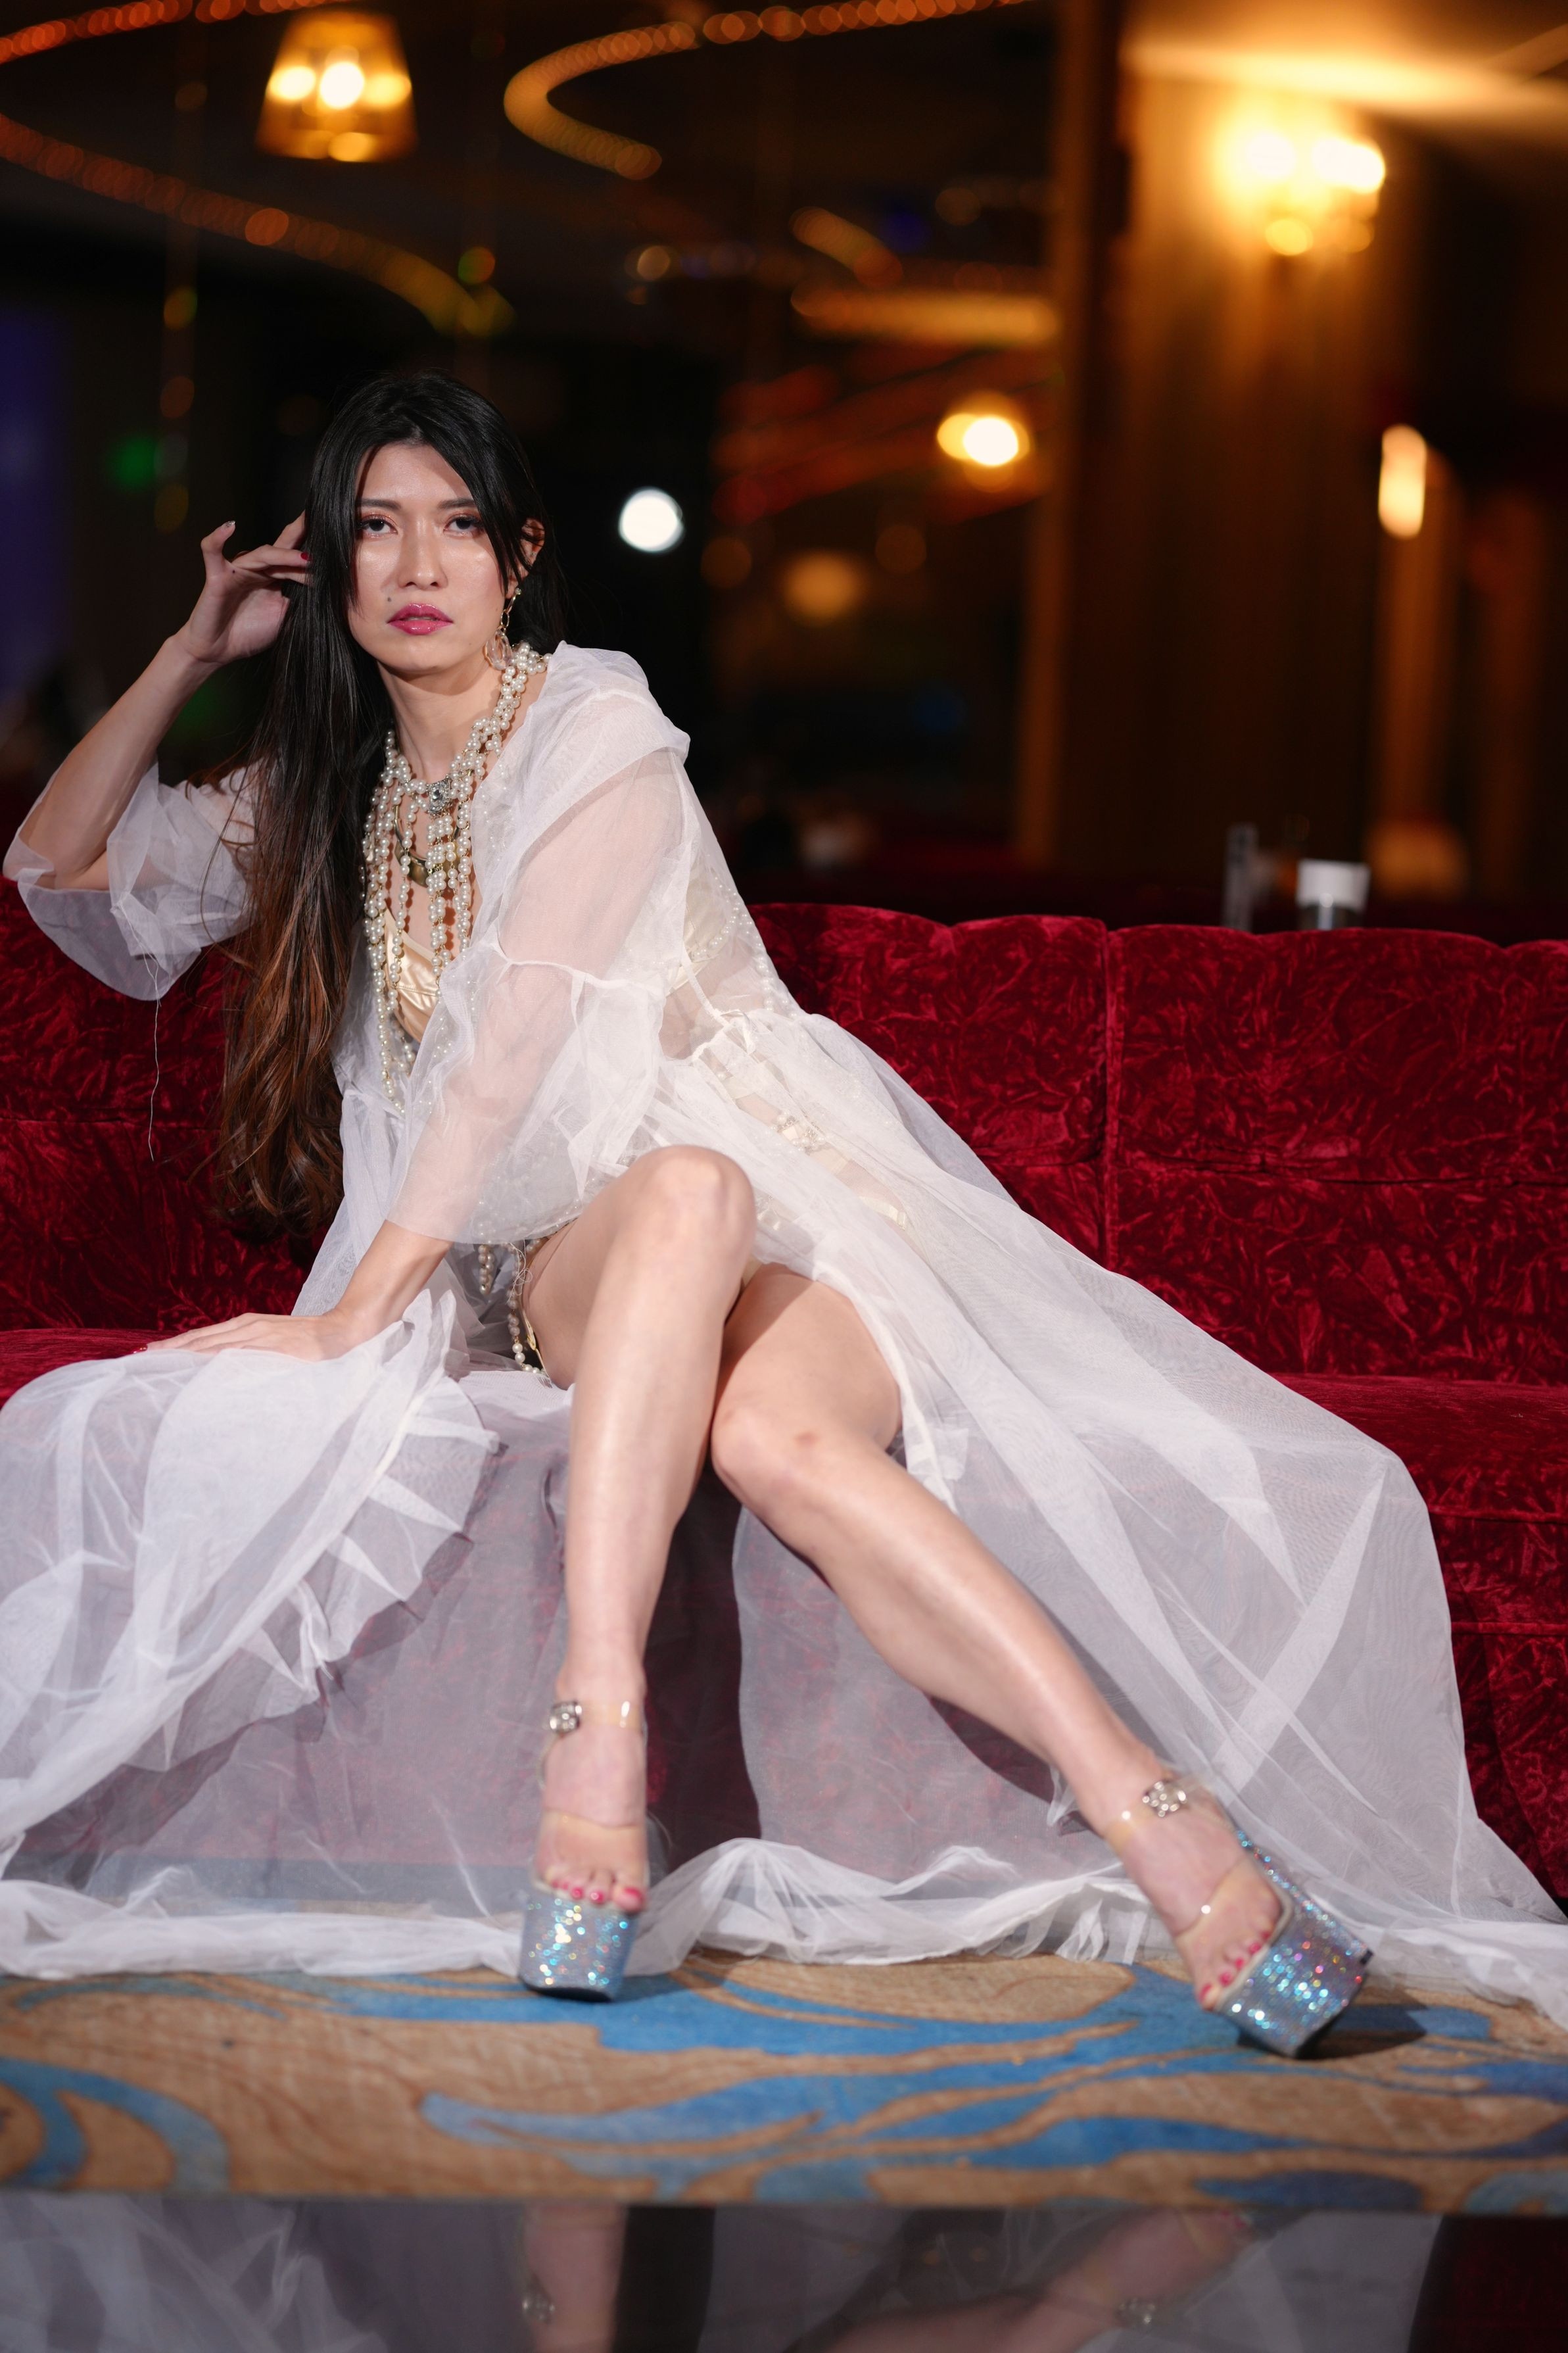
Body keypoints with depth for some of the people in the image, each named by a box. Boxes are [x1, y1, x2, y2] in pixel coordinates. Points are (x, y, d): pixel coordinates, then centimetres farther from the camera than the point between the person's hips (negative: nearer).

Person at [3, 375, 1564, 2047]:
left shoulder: (594, 728, -1)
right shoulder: (322, 796, 18)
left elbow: (516, 1039, -12)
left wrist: (358, 1313, -17)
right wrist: (196, 650, 14)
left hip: (784, 1202, -2)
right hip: (552, 1263, 2)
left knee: (775, 1430, -41)